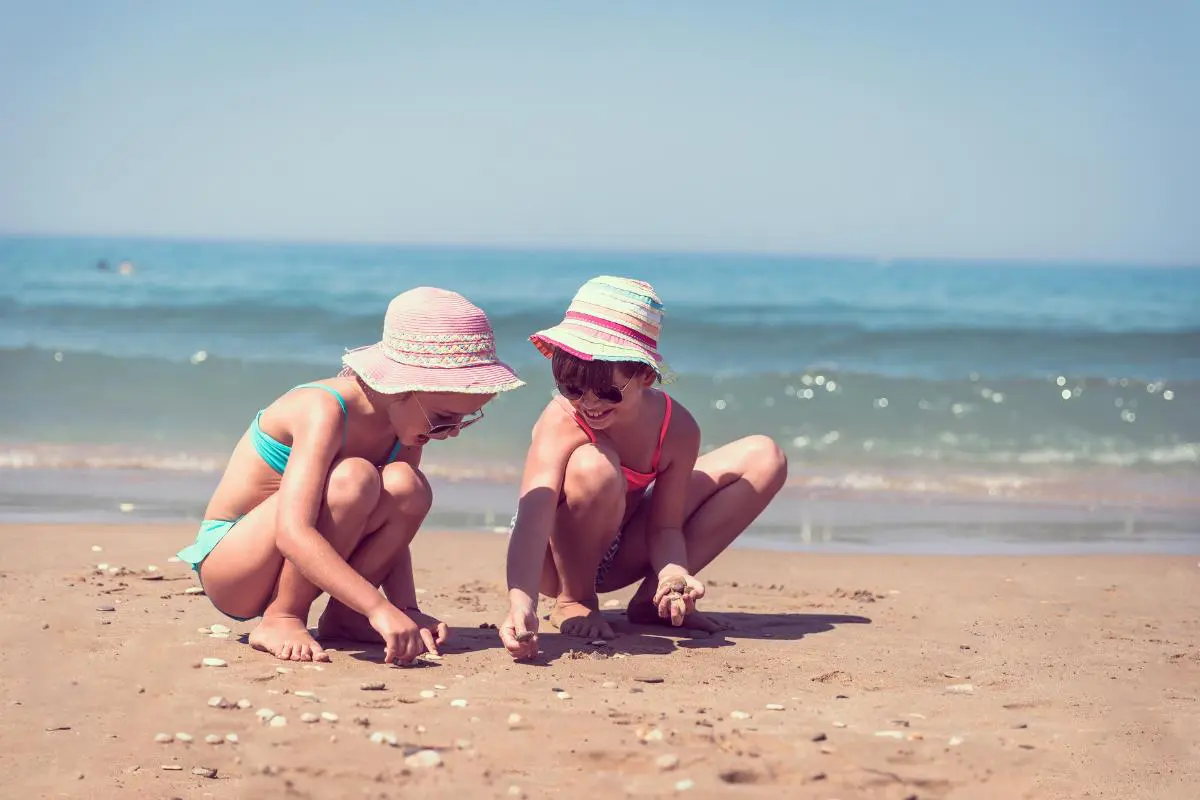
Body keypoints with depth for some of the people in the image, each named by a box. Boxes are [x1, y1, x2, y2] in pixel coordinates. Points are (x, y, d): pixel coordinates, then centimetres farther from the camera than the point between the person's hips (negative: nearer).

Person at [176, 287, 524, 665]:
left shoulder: (407, 421, -4)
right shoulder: (325, 411, -28)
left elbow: (392, 530, 0)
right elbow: (292, 533, -39)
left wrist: (407, 611, -17)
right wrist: (380, 608, -45)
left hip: (295, 565, 7)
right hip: (226, 565, -7)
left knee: (406, 485, -19)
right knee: (352, 479, -33)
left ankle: (341, 617, -6)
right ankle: (280, 620, -19)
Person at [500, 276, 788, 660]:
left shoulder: (677, 428, -18)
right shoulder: (562, 421, -32)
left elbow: (664, 527, -10)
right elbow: (533, 517, -46)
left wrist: (674, 575, -34)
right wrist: (521, 606, -63)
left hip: (617, 557, 5)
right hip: (557, 560, -5)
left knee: (763, 459, -4)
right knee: (594, 466, -40)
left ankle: (654, 597, -4)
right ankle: (573, 600, -13)